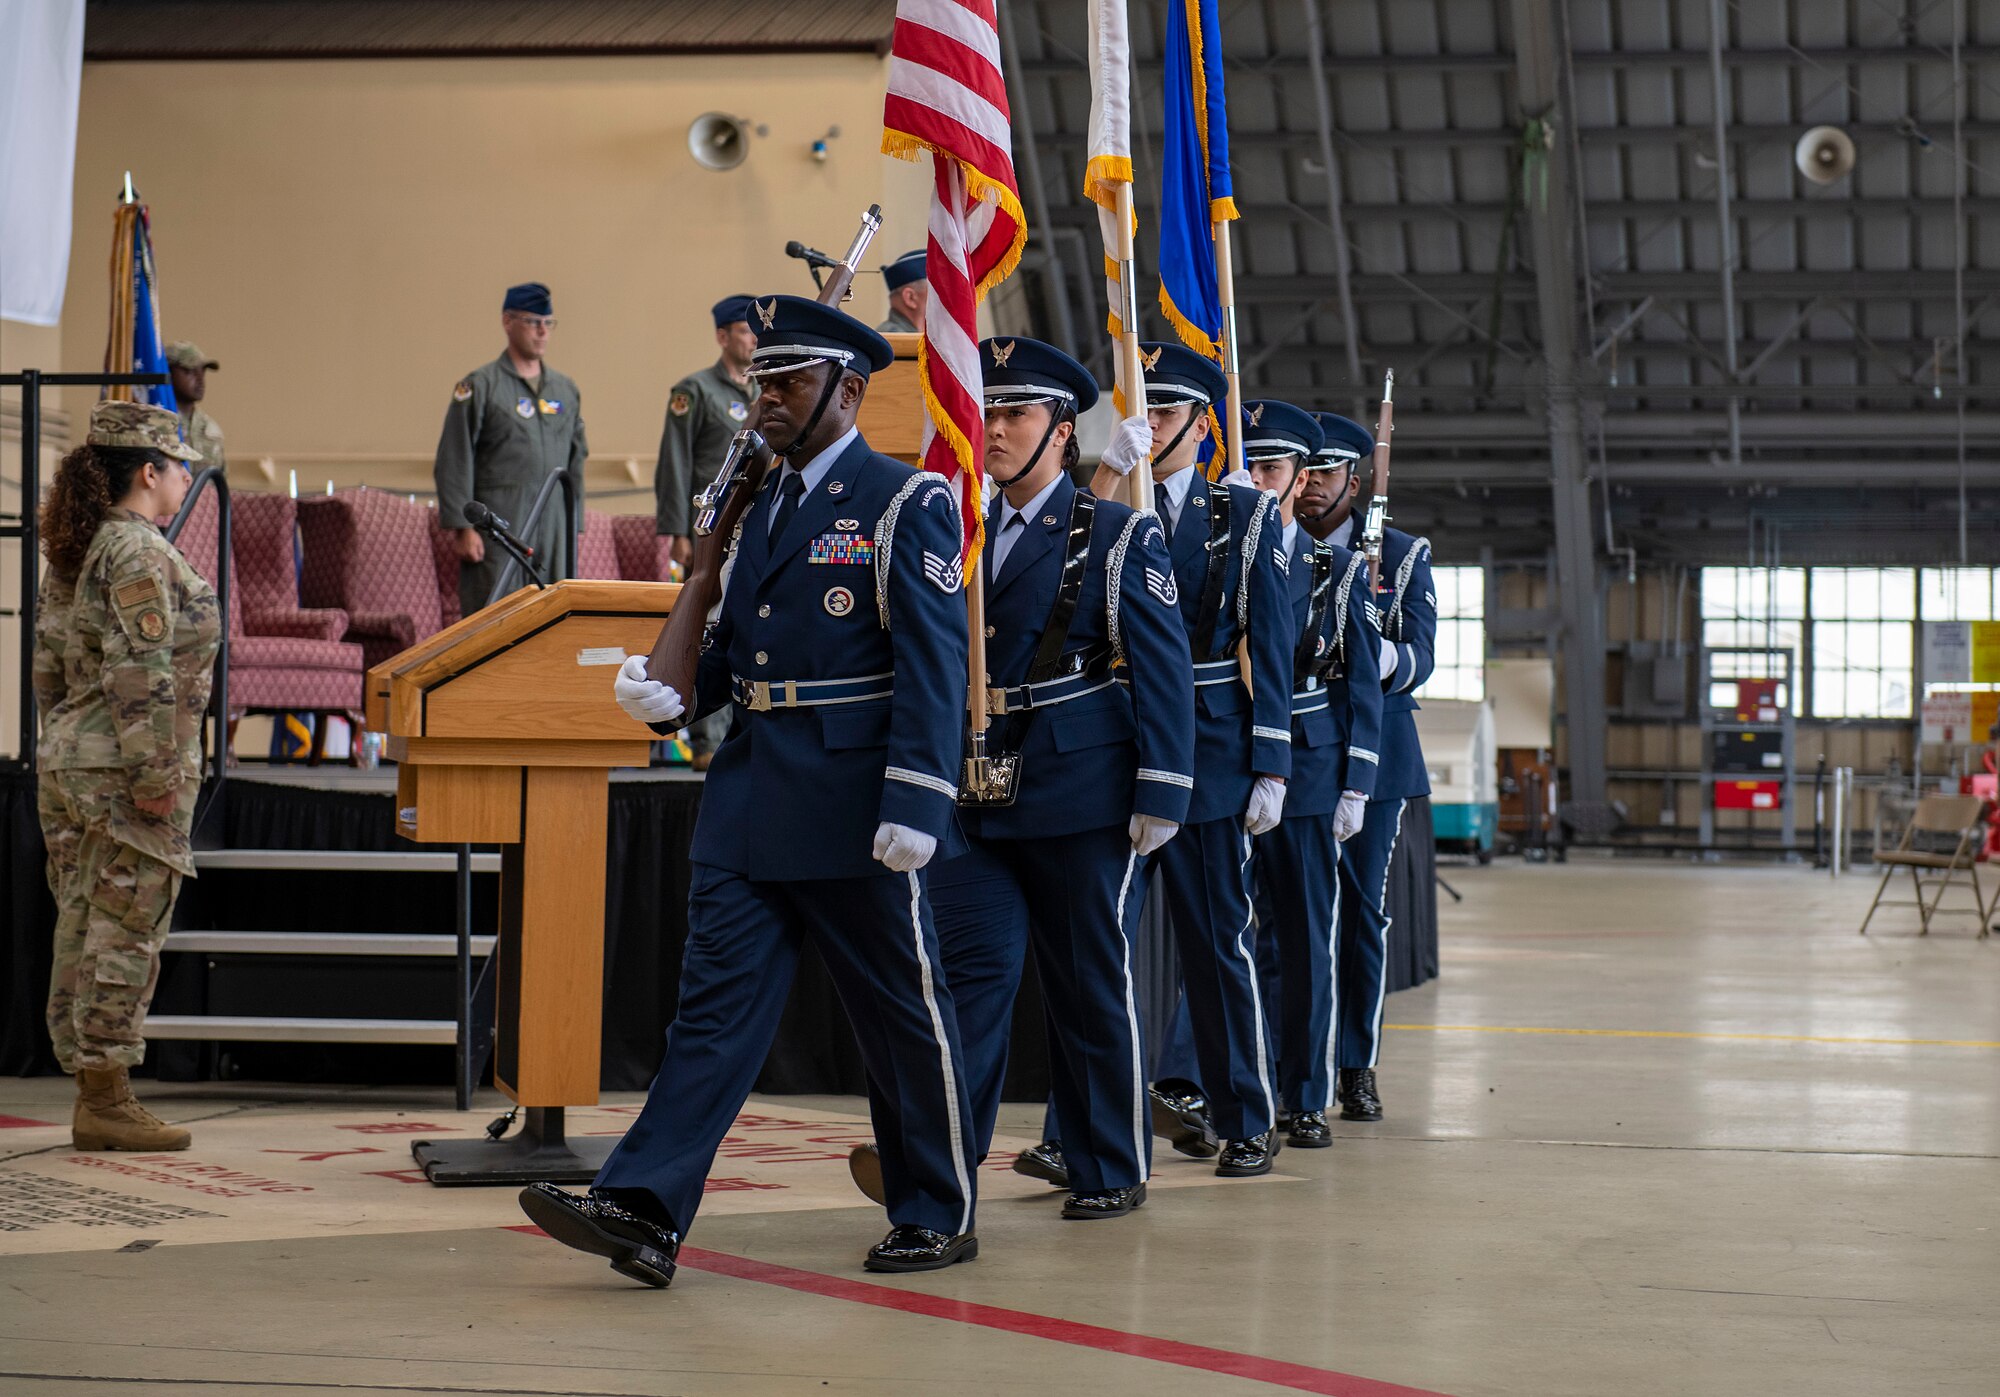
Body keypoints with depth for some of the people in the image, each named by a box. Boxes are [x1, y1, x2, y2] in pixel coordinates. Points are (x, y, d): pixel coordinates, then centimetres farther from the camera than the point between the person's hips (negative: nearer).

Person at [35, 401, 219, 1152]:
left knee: (82, 929, 11)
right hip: (124, 770, -9)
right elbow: (139, 673, -20)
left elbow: (49, 664, 18)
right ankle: (107, 1102, -1)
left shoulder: (70, 553, 14)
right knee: (125, 932, -4)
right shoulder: (141, 554, -15)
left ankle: (90, 1093, 16)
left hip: (65, 763, 9)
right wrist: (156, 774, -19)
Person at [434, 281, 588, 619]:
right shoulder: (479, 386, -1)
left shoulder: (566, 389, 16)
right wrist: (462, 527, -12)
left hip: (554, 529, 5)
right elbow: (453, 464, -6)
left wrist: (574, 528, 14)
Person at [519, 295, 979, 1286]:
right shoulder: (754, 507, 16)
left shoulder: (906, 505, -6)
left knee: (903, 1013, 5)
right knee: (716, 1000, 0)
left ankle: (939, 1217, 18)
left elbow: (933, 668, -12)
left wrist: (914, 803, -19)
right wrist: (673, 695, -1)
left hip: (855, 804, -7)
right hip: (749, 801, 7)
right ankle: (643, 1210, -7)